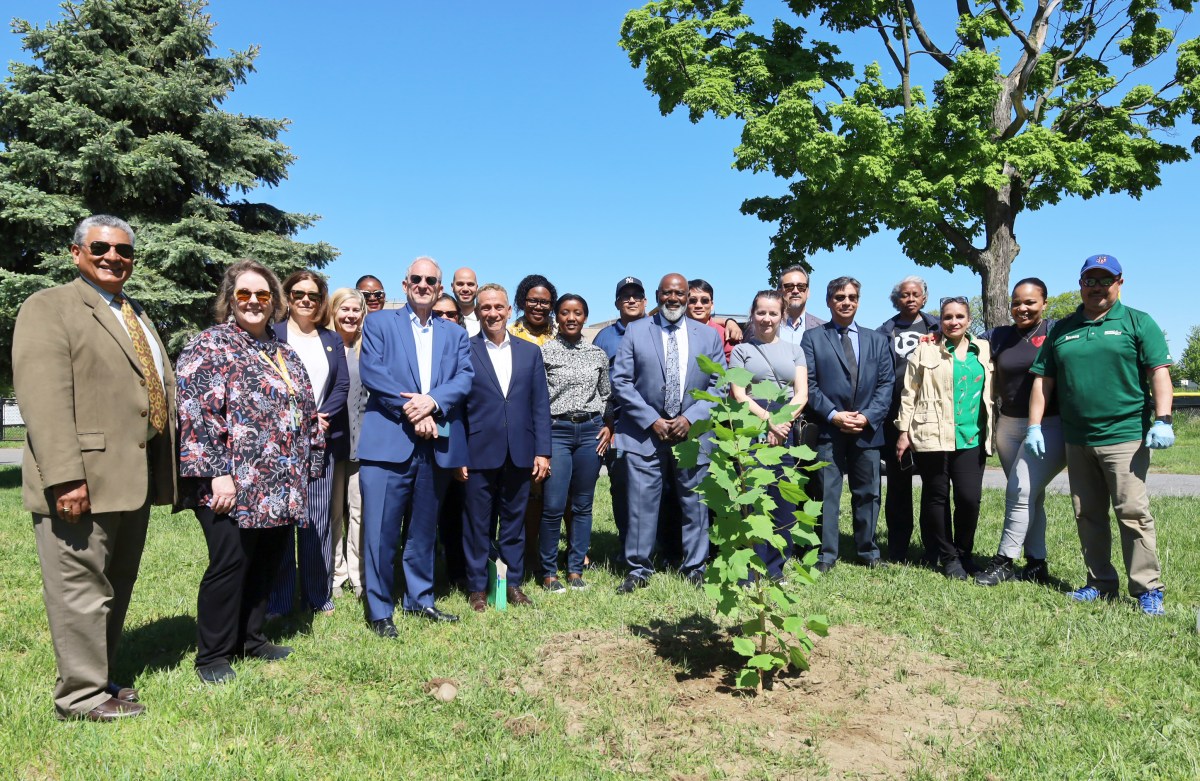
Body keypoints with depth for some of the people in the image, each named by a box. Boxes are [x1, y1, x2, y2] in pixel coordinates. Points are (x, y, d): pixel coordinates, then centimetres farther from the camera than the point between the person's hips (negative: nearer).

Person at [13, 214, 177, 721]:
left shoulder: (138, 316, 20)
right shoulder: (50, 307, -6)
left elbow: (161, 390, 22)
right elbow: (44, 399, -17)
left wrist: (169, 469, 15)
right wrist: (65, 477, -24)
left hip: (134, 481, 8)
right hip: (84, 481, -8)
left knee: (116, 588, 16)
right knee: (82, 590, 0)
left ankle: (100, 679, 28)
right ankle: (81, 696, 13)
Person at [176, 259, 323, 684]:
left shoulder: (284, 353, 17)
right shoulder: (209, 345, -3)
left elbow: (306, 414, 20)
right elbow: (197, 412, -13)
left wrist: (308, 467, 14)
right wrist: (217, 473, -18)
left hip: (280, 485, 7)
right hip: (233, 483, -6)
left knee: (266, 562, 11)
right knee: (230, 562, -5)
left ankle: (249, 637, 27)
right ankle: (212, 655, 10)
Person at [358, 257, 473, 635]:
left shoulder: (455, 333, 16)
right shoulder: (379, 323, 7)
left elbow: (464, 377, 3)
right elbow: (372, 372, -6)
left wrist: (432, 402, -16)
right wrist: (412, 413, -14)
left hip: (437, 444, 4)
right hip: (388, 441, -3)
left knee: (424, 529, 14)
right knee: (381, 530, -3)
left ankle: (419, 600, 27)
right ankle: (379, 611, 9)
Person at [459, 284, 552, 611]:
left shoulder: (530, 352, 9)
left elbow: (540, 404, 7)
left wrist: (542, 451, 1)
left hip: (519, 453, 3)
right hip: (479, 453, -2)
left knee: (514, 522, 12)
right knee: (477, 524, 7)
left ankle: (513, 583, 24)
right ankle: (477, 588, 19)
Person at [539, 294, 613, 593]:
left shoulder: (598, 354, 10)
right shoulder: (544, 352, -1)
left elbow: (606, 394, 17)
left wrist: (608, 427, 5)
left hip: (590, 431, 3)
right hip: (556, 431, -3)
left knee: (582, 505, 8)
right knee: (553, 506, -6)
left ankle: (576, 570, 18)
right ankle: (549, 572, 10)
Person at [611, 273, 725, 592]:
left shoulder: (708, 335, 8)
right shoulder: (635, 331, 3)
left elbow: (719, 384, 5)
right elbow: (621, 382, -2)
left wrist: (690, 418, -9)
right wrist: (652, 421, -10)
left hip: (693, 433, 2)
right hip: (645, 432, -1)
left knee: (695, 504, 9)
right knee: (641, 503, 0)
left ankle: (695, 568, 24)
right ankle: (638, 570, 13)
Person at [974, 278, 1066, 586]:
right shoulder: (998, 337, 9)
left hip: (1049, 426, -5)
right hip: (1009, 426, 5)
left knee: (1021, 492, -11)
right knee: (1029, 496, 10)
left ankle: (1004, 561, -1)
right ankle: (1036, 563, 17)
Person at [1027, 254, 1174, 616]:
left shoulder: (1138, 322, 4)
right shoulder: (1062, 329, 14)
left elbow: (1159, 372, -4)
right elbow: (1043, 380, 13)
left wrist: (1162, 420, -14)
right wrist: (1034, 426, 7)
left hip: (1124, 437, -4)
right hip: (1077, 440, 5)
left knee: (1133, 512, -7)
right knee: (1088, 516, 9)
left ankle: (1148, 589, 2)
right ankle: (1100, 583, 19)